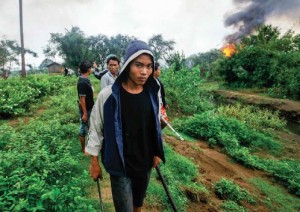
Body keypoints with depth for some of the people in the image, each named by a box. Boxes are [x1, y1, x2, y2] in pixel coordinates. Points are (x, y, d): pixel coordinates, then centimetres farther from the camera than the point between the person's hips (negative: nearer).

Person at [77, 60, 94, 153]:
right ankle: (84, 148, 21)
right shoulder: (82, 82, -24)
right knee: (83, 128, 5)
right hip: (86, 110, -9)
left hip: (89, 109, 9)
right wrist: (85, 113, -20)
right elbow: (82, 100, -23)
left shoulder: (86, 80, 5)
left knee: (87, 127, 21)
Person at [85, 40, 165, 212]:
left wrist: (157, 153, 11)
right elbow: (96, 129, -8)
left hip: (145, 162, 4)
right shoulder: (108, 95, -18)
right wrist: (94, 162, -3)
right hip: (119, 165, -4)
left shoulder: (152, 94, -6)